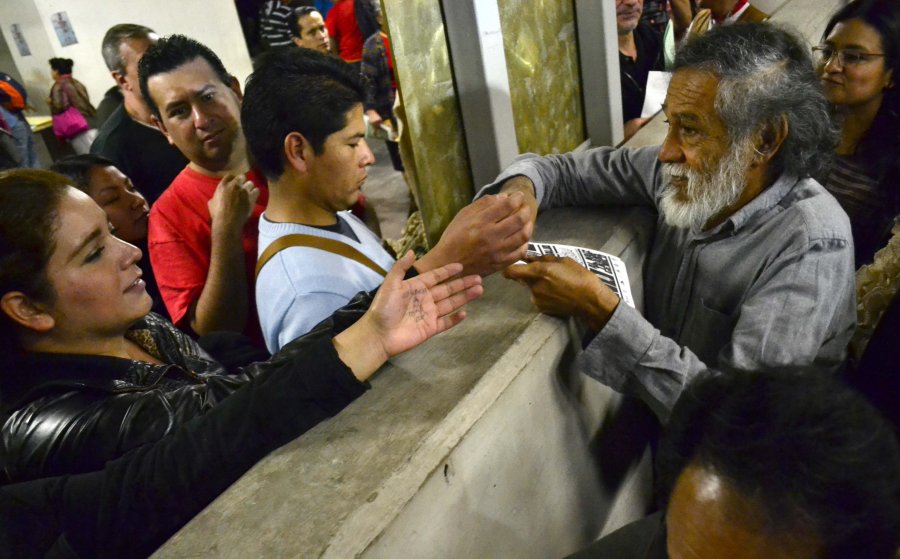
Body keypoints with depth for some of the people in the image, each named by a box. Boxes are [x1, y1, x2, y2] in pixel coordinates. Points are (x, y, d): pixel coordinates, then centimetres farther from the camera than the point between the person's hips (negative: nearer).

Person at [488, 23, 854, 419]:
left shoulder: (811, 246, -25)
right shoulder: (685, 172, -9)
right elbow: (566, 171, 1)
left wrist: (597, 309, -32)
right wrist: (520, 186, -22)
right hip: (655, 416, 6)